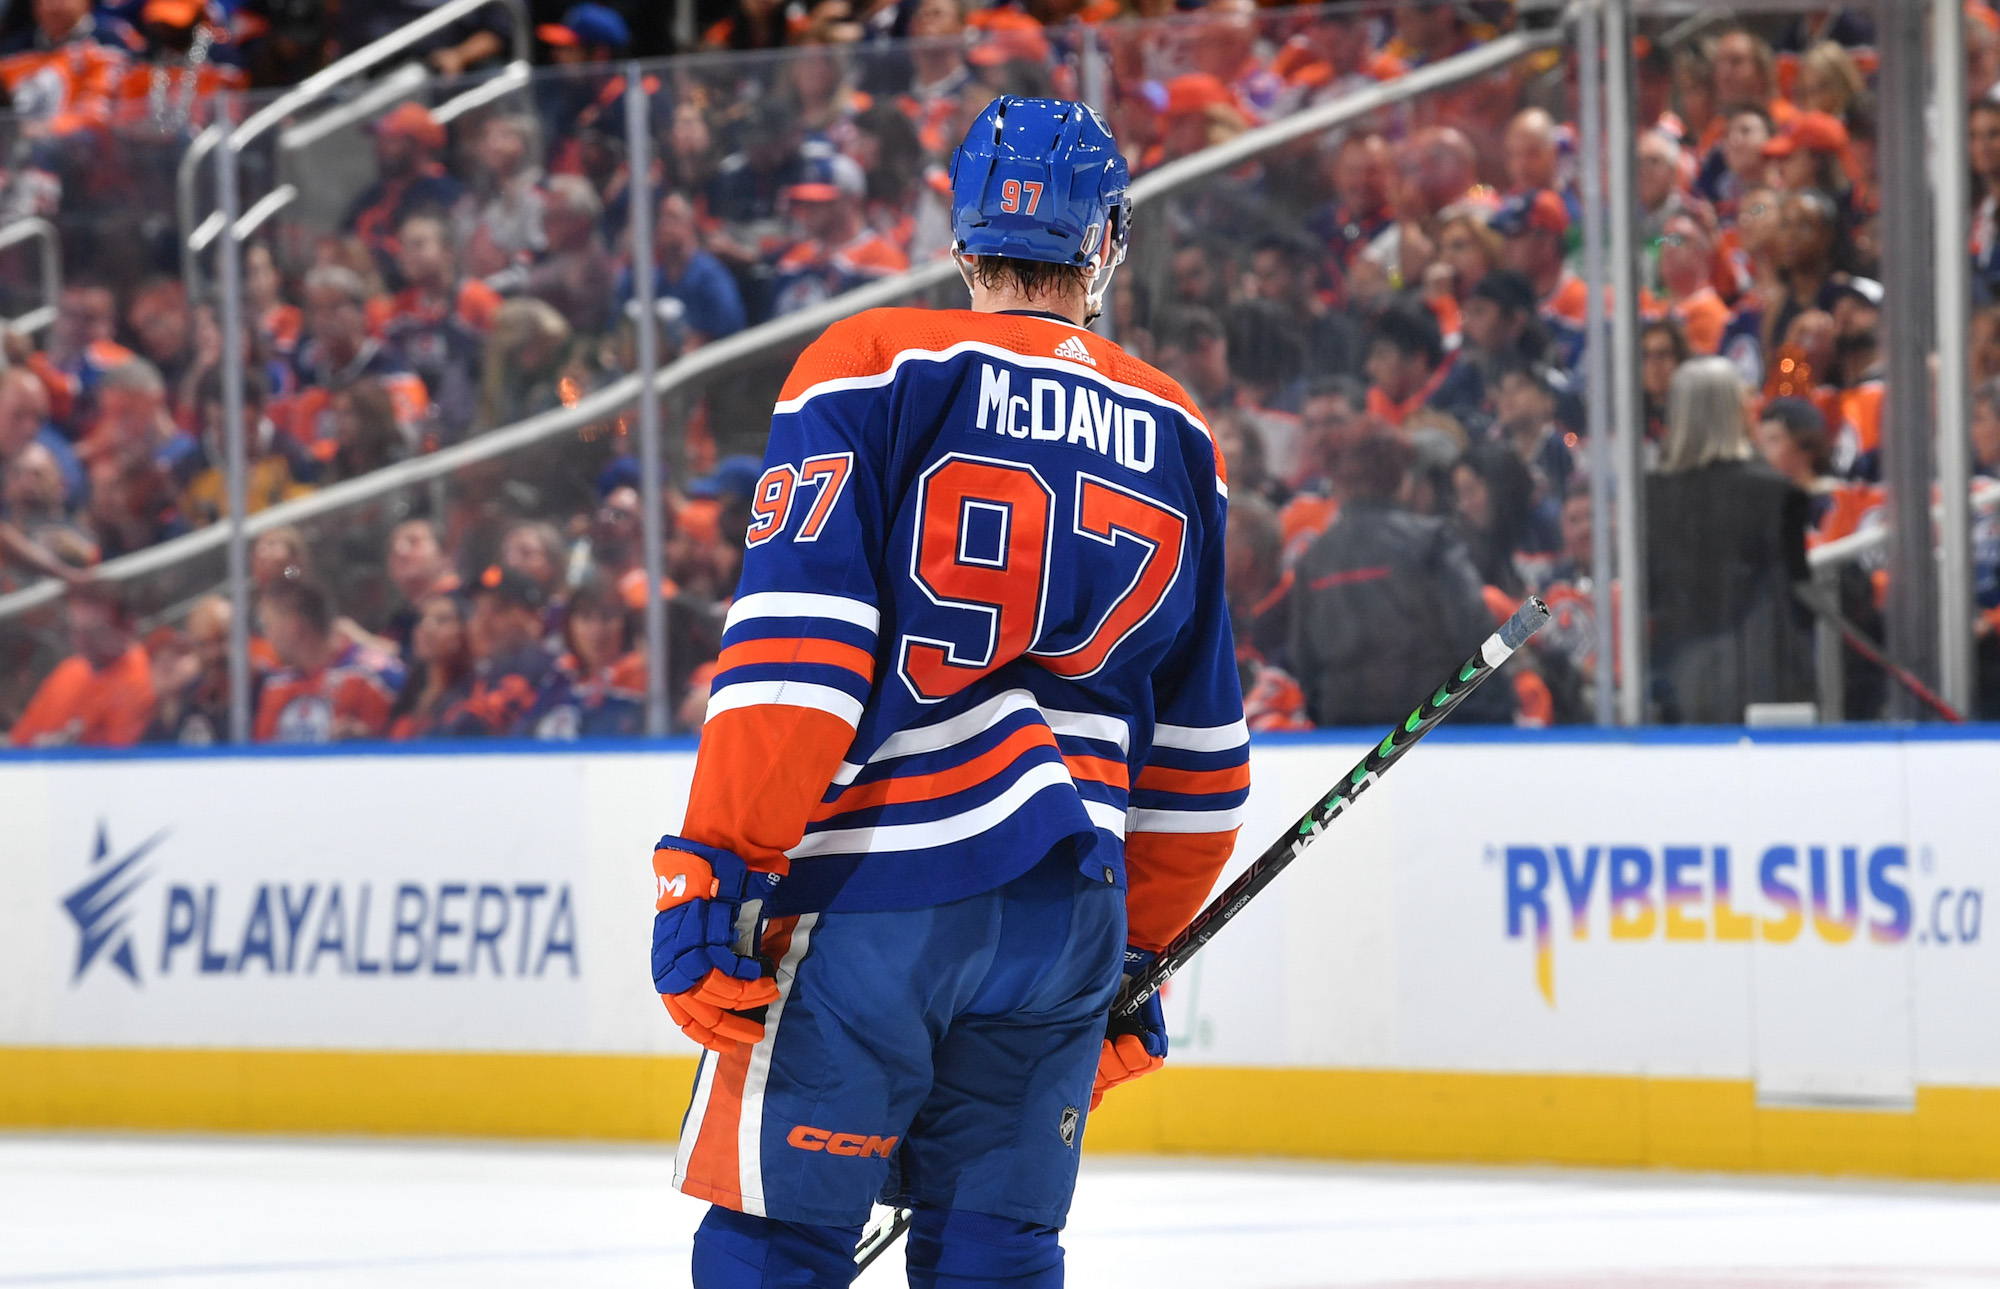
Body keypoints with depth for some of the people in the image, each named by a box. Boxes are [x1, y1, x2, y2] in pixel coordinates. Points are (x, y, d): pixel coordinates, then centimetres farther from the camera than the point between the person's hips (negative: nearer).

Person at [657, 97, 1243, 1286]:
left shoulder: (873, 367, -2)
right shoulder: (1176, 441, 13)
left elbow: (794, 648, -12)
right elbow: (1200, 752, 19)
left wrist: (712, 871, -11)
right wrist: (1139, 958, 28)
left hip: (870, 894, -4)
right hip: (1065, 915, 4)